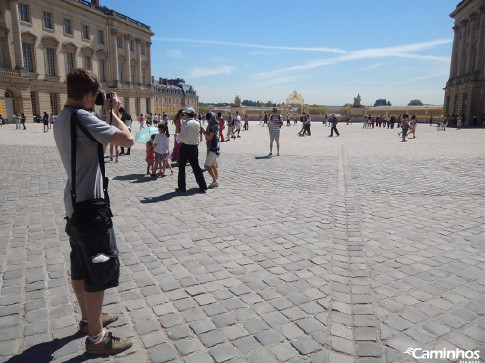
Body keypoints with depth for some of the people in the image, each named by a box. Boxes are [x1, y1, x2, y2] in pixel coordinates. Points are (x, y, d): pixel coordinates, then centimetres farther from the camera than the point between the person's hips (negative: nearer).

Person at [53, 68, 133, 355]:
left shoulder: (61, 120, 11)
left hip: (75, 204, 10)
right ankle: (96, 337, 13)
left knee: (81, 265, 19)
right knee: (102, 267, 0)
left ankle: (89, 318, 37)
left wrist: (108, 115, 13)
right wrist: (113, 113, -10)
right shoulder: (83, 117, -20)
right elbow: (127, 140, -26)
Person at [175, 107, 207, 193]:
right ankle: (203, 186, 9)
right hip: (195, 146, 5)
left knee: (182, 167, 8)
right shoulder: (197, 123, 4)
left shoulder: (185, 123, -14)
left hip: (185, 147, -5)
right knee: (196, 166, 11)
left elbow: (183, 137, -19)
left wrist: (177, 136, -2)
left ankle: (182, 187, 13)